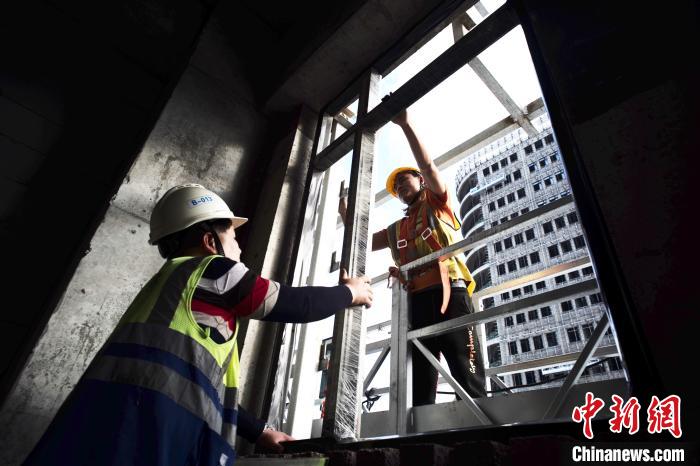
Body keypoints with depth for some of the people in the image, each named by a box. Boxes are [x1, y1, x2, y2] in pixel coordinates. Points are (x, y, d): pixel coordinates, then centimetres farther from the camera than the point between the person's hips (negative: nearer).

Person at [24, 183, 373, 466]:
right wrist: (350, 292, 23)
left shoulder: (171, 284, 28)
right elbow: (297, 305, 3)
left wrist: (258, 432, 37)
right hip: (151, 427, -10)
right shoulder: (214, 269, 2)